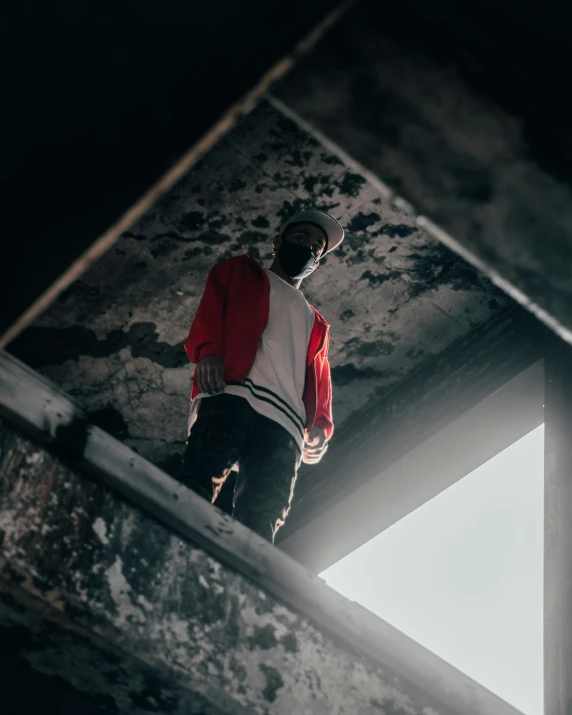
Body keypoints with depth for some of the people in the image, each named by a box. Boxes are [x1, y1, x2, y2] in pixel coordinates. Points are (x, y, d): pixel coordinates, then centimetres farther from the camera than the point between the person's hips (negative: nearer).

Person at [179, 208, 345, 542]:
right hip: (230, 396, -3)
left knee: (259, 521, -20)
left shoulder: (317, 324, 41)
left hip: (283, 426, 3)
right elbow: (210, 308, 11)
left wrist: (321, 426, 5)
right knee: (202, 488, -29)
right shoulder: (241, 272, 31)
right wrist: (207, 350, -11)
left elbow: (319, 379, 27)